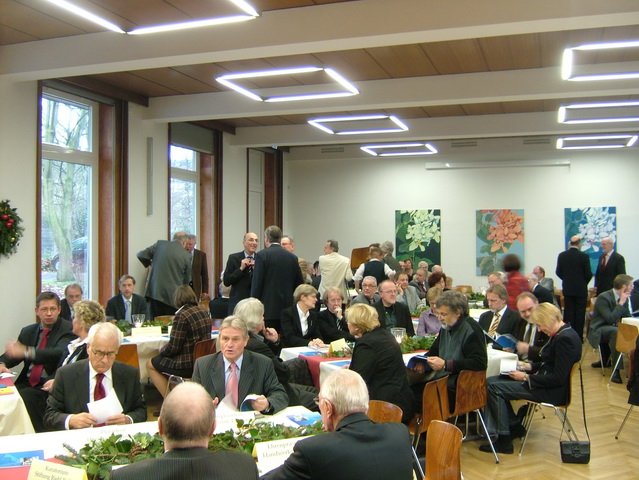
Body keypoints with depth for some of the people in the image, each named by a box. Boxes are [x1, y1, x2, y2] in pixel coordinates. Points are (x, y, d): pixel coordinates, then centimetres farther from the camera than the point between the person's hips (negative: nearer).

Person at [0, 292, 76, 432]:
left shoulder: (68, 330, -2)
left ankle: (38, 435, -19)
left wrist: (26, 351, -29)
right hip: (26, 383, 6)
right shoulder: (28, 331, 18)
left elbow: (61, 353, -19)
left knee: (25, 396, -31)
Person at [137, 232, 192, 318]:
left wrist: (150, 263, 23)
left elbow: (141, 255, 5)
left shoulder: (160, 244, 3)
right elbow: (187, 280, 8)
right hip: (173, 295, -2)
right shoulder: (187, 256, 0)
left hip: (155, 292, 2)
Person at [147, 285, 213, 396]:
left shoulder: (181, 316, -18)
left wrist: (162, 350, 6)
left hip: (188, 365, -8)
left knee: (150, 364, 13)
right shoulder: (205, 313, 4)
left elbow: (173, 348, -17)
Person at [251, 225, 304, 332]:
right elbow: (299, 284, 11)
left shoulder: (262, 255, -6)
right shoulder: (292, 257, 8)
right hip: (287, 308, 5)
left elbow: (257, 283, -8)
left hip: (268, 309, -4)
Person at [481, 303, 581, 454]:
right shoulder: (561, 334, 9)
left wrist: (526, 378, -19)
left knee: (495, 388, -15)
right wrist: (530, 366, 6)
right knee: (492, 381, 5)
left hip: (554, 391, -11)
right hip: (549, 383, 11)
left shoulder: (565, 339, -22)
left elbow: (558, 378, -24)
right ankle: (514, 427, 12)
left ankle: (504, 441, -6)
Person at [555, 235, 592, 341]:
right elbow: (588, 274, -9)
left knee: (568, 312, 9)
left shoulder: (561, 255, -3)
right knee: (580, 313, 4)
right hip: (581, 289, -3)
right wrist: (584, 282, 11)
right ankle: (578, 336, 6)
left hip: (567, 289, 3)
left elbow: (558, 272, 2)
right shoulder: (584, 256, -12)